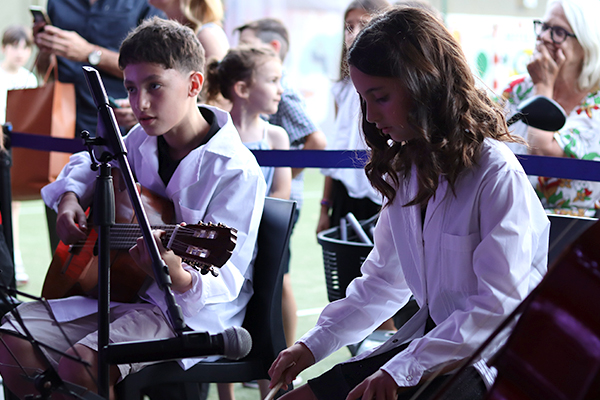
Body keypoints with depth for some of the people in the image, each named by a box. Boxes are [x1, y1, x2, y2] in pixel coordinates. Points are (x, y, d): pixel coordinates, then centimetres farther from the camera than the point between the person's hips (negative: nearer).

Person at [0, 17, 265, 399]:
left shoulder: (237, 171, -18)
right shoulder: (142, 141, 4)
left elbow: (224, 278, -23)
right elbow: (90, 163, 27)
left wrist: (179, 277, -46)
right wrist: (70, 197, 5)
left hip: (192, 310, -7)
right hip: (120, 289, 7)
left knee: (79, 364, -30)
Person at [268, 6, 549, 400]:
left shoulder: (498, 174, -17)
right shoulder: (403, 169, 8)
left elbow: (498, 305, -21)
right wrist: (313, 344, 6)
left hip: (490, 360, -7)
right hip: (430, 340, 7)